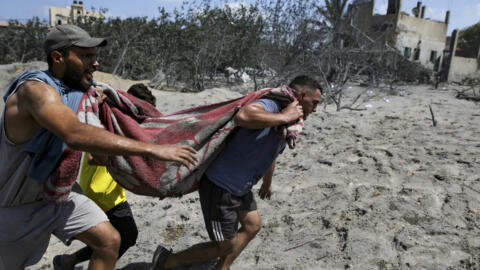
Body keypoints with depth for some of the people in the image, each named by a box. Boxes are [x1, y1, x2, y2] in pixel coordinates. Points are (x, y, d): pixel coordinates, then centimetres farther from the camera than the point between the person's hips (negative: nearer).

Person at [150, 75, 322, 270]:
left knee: (252, 226, 21)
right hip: (219, 186, -10)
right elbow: (242, 116, -48)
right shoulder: (269, 106, -23)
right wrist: (283, 117, -35)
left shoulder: (286, 128, 8)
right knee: (226, 246, 3)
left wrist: (267, 184, 38)